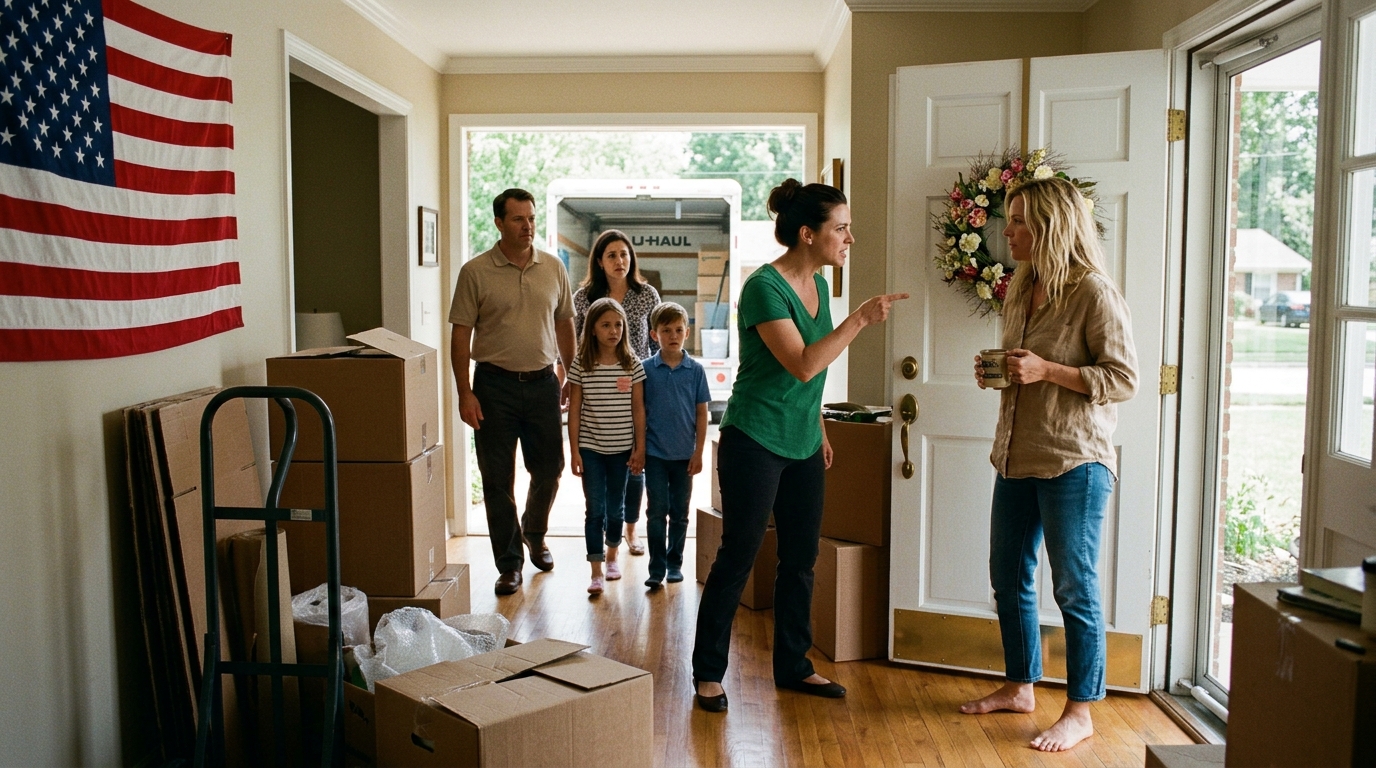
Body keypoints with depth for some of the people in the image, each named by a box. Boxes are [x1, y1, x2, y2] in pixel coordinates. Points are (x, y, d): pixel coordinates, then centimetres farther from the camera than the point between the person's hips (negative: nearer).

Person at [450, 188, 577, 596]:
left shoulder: (553, 268, 5)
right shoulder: (476, 272, -5)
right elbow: (461, 334, -5)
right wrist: (465, 394, -10)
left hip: (543, 381, 3)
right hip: (495, 383, -3)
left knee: (549, 469, 11)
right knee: (497, 479, 2)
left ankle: (534, 533, 39)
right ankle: (509, 563, 15)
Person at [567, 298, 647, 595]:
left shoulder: (632, 365, -2)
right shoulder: (581, 365, -4)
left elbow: (638, 409, 1)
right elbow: (574, 410, -2)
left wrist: (640, 448, -2)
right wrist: (574, 450, -4)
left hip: (621, 449, 1)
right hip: (590, 448, -1)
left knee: (615, 507, 13)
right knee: (595, 509, -2)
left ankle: (612, 555, 35)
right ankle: (596, 572, 4)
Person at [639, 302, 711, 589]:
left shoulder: (695, 370, -1)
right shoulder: (646, 369, -2)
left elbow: (701, 413, 1)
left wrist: (698, 453, -3)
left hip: (684, 454, 1)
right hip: (655, 454, -1)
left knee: (679, 513, 11)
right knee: (657, 512, 1)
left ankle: (675, 564, 23)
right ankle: (656, 568, 9)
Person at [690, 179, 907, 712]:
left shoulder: (817, 284, 8)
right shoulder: (764, 287, -17)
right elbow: (803, 365, -26)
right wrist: (860, 319, -26)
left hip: (803, 446, 8)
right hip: (755, 442, -8)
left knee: (801, 559, 13)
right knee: (737, 558, 1)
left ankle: (793, 666, 28)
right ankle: (707, 673, 16)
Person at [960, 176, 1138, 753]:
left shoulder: (1094, 293, -12)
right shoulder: (1021, 291, 12)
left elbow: (1123, 378, -14)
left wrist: (1047, 371, -22)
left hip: (1072, 462, -8)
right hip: (1016, 458, 8)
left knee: (1074, 587, 1)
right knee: (1008, 576, 15)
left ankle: (1079, 712, 14)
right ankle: (1020, 687, 31)